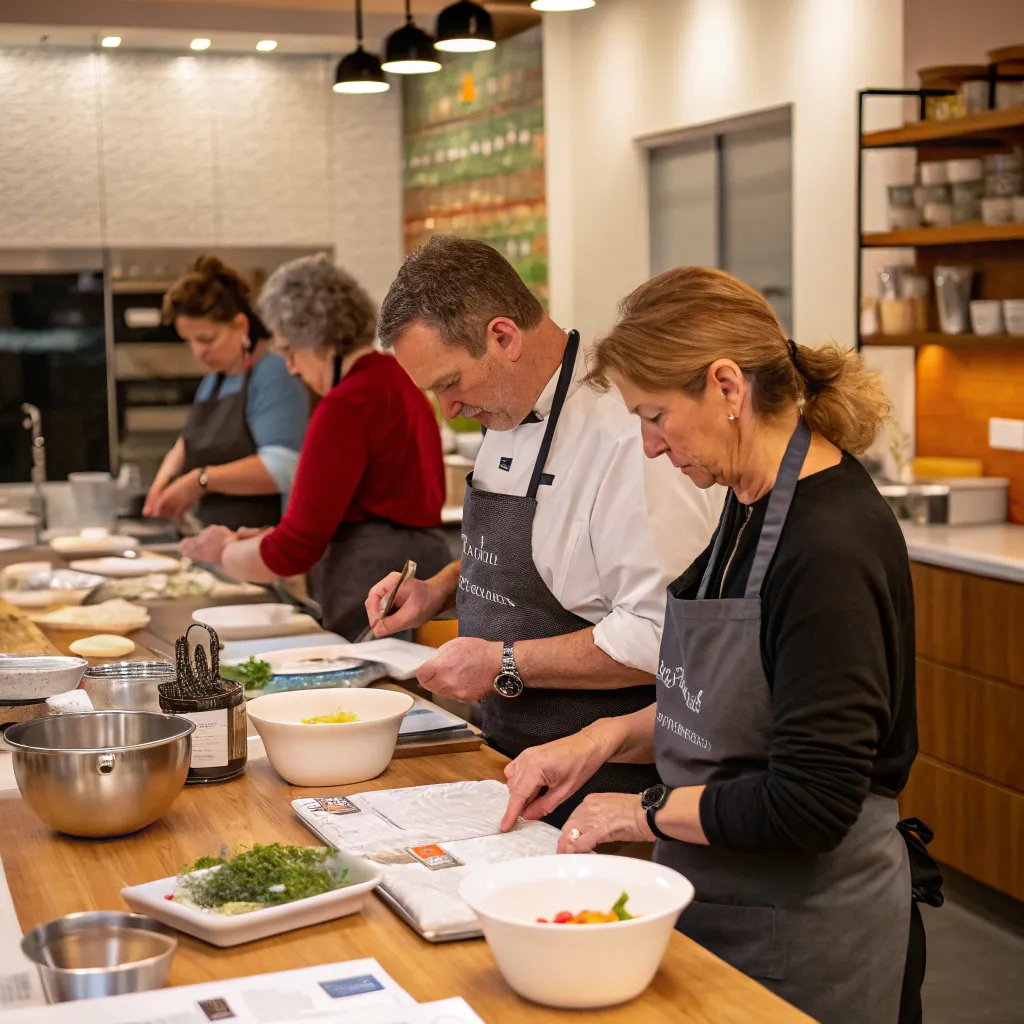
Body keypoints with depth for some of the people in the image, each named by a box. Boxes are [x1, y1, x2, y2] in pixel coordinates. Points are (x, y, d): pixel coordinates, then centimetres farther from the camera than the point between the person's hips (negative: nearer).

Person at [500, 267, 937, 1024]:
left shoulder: (833, 544, -26)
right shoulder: (752, 506, 3)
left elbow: (809, 804, -26)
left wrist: (646, 812, -15)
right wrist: (608, 739, 2)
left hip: (802, 941, -8)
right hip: (719, 904, 8)